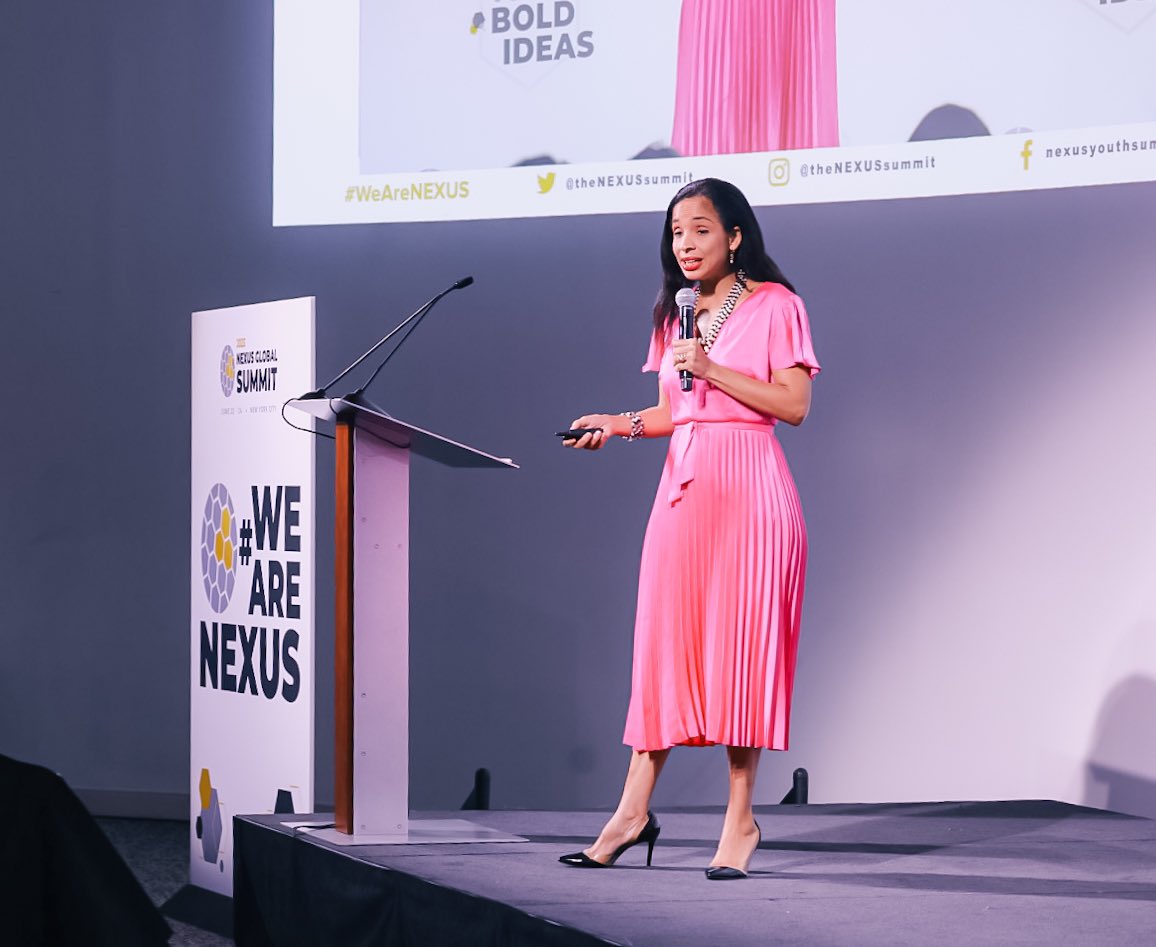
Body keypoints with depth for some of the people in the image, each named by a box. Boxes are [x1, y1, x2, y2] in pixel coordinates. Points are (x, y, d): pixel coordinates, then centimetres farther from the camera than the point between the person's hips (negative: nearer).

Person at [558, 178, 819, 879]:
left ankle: (741, 818, 0)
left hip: (747, 486, -5)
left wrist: (713, 370, -14)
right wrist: (618, 424, 2)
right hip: (684, 482, 6)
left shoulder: (774, 305, -1)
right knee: (664, 641, 2)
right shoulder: (675, 314, 18)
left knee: (739, 643, -5)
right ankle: (634, 810, 4)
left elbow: (794, 404, -9)